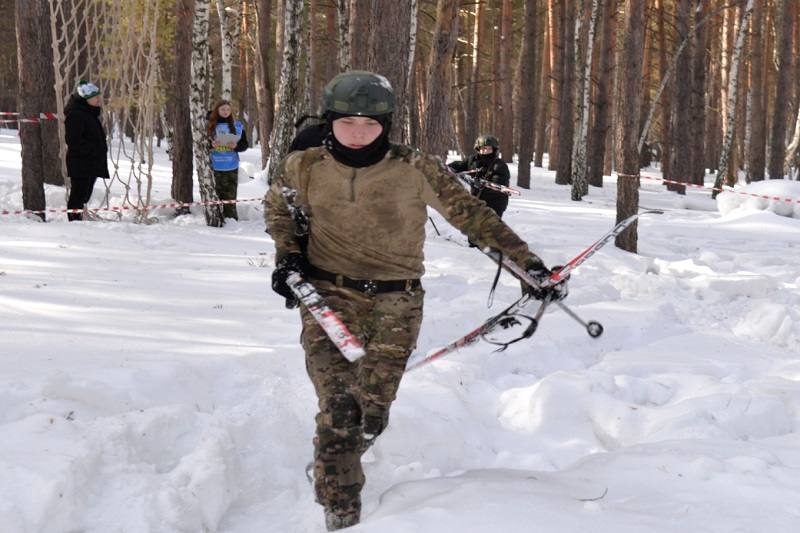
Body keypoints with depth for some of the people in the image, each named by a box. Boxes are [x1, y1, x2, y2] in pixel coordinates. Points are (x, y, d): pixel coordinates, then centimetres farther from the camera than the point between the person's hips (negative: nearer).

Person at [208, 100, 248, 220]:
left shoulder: (237, 126, 6)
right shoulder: (209, 125, 2)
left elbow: (244, 145, 9)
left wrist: (236, 146, -12)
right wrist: (210, 144, -16)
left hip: (231, 166, 1)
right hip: (214, 166, -1)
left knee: (230, 195, -2)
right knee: (215, 194, -1)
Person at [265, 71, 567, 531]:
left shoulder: (415, 171, -8)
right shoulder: (306, 168, -2)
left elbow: (473, 215, -3)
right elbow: (279, 206, 20)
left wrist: (528, 263, -6)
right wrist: (286, 252, 5)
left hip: (395, 304, 0)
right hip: (328, 296, 0)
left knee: (371, 414, -3)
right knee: (339, 408, -14)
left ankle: (332, 465, 31)